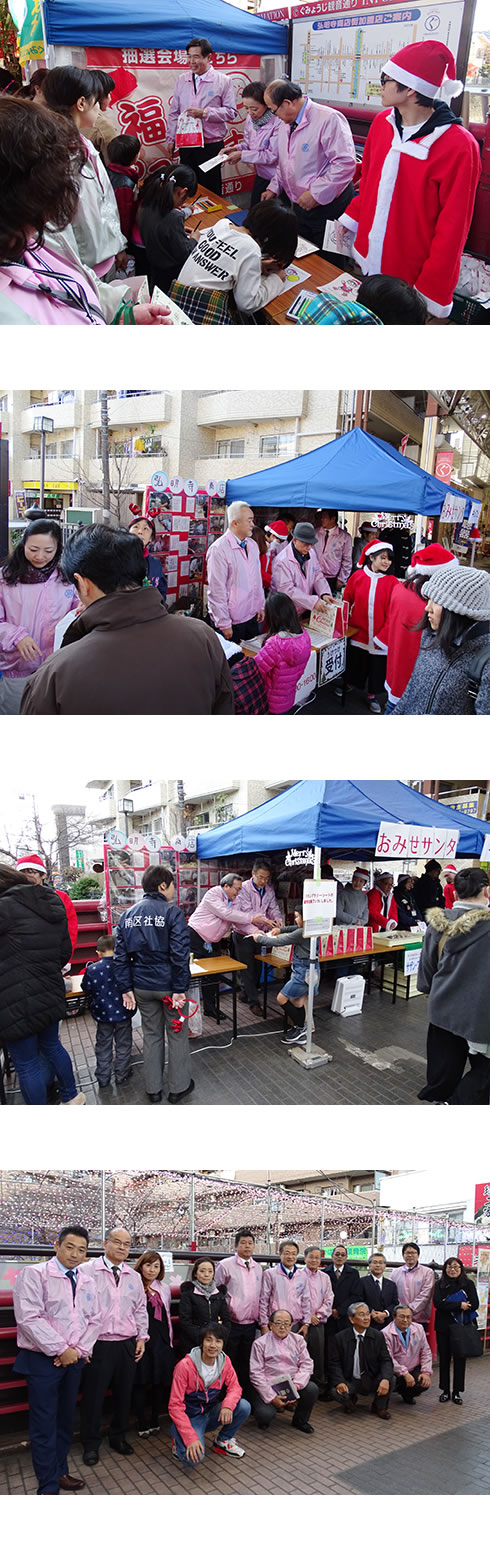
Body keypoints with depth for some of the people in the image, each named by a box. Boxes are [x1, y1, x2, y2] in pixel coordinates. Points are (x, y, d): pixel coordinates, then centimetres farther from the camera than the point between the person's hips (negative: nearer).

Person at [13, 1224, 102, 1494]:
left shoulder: (87, 1281, 10)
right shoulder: (34, 1274, -10)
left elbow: (94, 1319, 11)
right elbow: (29, 1318, -18)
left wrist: (79, 1350, -5)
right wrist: (61, 1350, -16)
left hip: (74, 1360, 6)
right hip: (42, 1360, -6)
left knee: (66, 1420, 13)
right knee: (44, 1424, -3)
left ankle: (59, 1471, 28)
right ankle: (48, 1487, 5)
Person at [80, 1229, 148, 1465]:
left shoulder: (134, 1277, 11)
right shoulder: (90, 1272, -6)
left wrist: (141, 1337, 11)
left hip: (127, 1345, 5)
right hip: (98, 1345, -5)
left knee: (124, 1393, 11)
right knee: (93, 1395, 1)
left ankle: (118, 1437, 28)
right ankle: (91, 1444, 16)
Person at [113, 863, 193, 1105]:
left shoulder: (128, 914, 4)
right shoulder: (172, 912, -13)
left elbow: (120, 955, 3)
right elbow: (180, 954, -19)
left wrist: (126, 989, 6)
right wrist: (179, 989, -16)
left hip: (142, 986, 5)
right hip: (168, 984, -5)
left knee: (151, 1035, 17)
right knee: (177, 1034, 11)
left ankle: (153, 1089, 23)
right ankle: (178, 1087, 19)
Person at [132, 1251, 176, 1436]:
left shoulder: (164, 1288, 13)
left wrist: (169, 1339, 14)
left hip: (161, 1341, 4)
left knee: (159, 1382, 7)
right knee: (140, 1382, -1)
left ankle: (155, 1421, 19)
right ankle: (142, 1424, 8)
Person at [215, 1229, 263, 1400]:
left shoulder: (258, 1268, 12)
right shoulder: (225, 1265, -5)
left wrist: (261, 1321, 13)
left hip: (250, 1325, 5)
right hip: (232, 1324, -5)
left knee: (246, 1365, 11)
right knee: (229, 1364, -1)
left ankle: (246, 1400, 18)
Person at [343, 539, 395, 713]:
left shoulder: (392, 582, -10)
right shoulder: (357, 576, -5)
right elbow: (346, 602, 5)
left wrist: (381, 638, -11)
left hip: (379, 637, -1)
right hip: (358, 633, 1)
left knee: (377, 666, 12)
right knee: (355, 663, 15)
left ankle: (373, 695, 32)